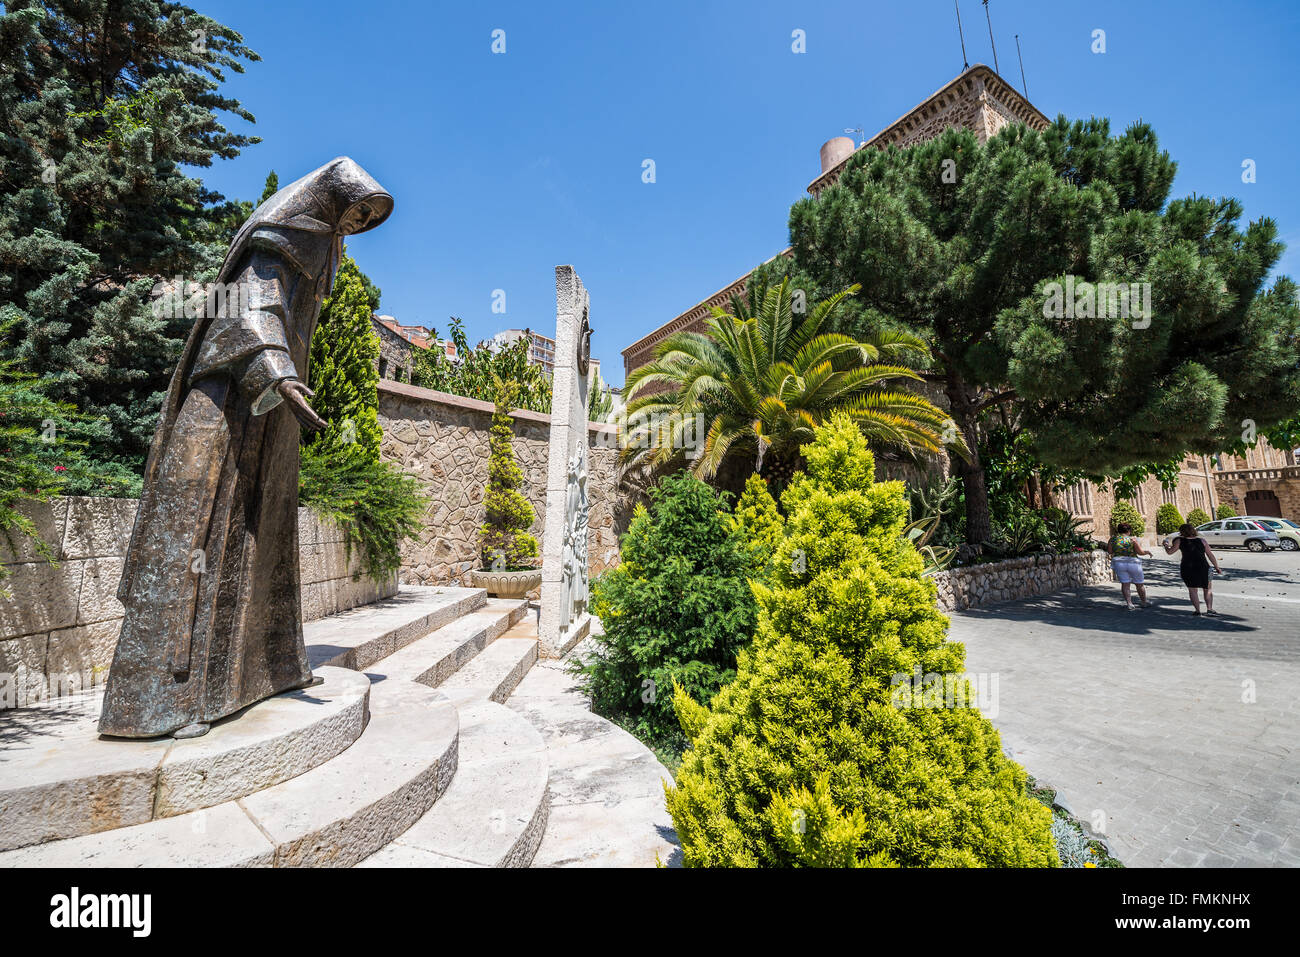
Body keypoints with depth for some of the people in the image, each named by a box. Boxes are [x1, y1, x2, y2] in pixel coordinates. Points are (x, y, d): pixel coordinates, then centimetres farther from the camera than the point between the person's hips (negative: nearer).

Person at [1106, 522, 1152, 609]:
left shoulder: (1113, 538, 1)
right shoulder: (1132, 539, -6)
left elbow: (1109, 551, 6)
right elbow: (1140, 552, -7)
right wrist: (1147, 552, 12)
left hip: (1118, 563, 1)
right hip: (1133, 563, -1)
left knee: (1125, 583, 4)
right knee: (1139, 583, 16)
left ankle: (1129, 603, -5)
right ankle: (1144, 602, 30)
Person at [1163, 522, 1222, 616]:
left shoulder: (1179, 541, 0)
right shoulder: (1202, 541, 6)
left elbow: (1170, 551, 0)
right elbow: (1211, 555, 6)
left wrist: (1166, 546, 20)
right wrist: (1217, 567, 14)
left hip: (1187, 568, -2)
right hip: (1203, 567, 2)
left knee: (1192, 590, 8)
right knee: (1207, 589, 15)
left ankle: (1197, 610, 4)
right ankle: (1209, 609, 5)